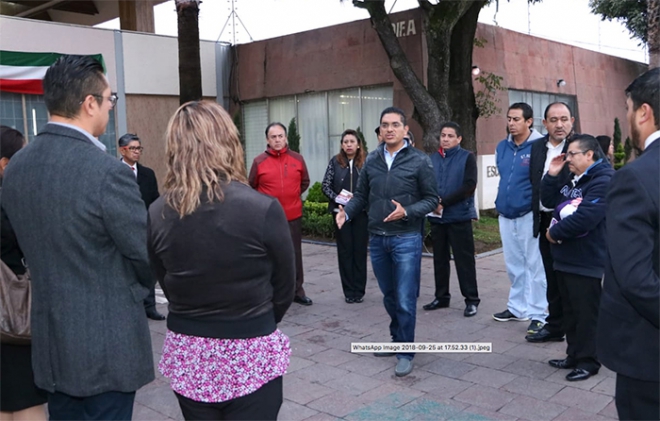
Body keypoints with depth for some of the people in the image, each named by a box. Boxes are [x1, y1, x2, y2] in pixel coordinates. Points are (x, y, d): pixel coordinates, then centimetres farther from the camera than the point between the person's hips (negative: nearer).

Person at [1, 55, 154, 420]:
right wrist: (135, 289, 7)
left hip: (50, 340, 7)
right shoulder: (108, 171, -22)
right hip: (106, 344, -7)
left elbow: (31, 244, 9)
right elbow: (148, 255, -14)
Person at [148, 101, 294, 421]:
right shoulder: (263, 209, -18)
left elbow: (168, 287, 4)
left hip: (187, 353, 4)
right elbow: (284, 288, -5)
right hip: (250, 356, -3)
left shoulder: (156, 215, -8)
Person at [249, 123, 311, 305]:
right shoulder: (259, 161, -4)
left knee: (295, 255, 10)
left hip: (293, 216, 2)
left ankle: (297, 291, 22)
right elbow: (252, 187, 8)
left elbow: (304, 182, 17)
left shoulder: (297, 159, 2)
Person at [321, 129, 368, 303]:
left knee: (360, 250, 7)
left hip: (361, 212, -1)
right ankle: (348, 291, 15)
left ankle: (359, 290, 17)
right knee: (345, 251, 6)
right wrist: (336, 197, -14)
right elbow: (325, 185, 1)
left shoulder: (366, 162, -3)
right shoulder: (335, 162, 1)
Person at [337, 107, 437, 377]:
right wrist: (347, 212, -10)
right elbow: (362, 195, 9)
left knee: (405, 300, -2)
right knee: (389, 297, 18)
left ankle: (406, 353, 13)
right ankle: (397, 340, 37)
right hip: (377, 239, 4)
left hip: (406, 239, -4)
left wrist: (406, 212, -20)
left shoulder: (419, 161, -5)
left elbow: (432, 199, -4)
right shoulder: (372, 160, 6)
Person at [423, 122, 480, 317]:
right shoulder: (432, 158, 10)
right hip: (437, 217, 5)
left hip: (460, 216, -4)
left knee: (464, 259, 0)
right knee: (439, 259, 12)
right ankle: (441, 296, 25)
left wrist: (444, 202, -17)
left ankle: (472, 300, 9)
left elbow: (469, 185, -12)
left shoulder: (467, 157, -2)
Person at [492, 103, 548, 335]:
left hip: (529, 214, -7)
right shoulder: (502, 147, 8)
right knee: (514, 265, 16)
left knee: (534, 265, -1)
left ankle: (537, 314, 7)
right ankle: (517, 307, 28)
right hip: (505, 215, 7)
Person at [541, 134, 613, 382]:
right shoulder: (572, 180, 15)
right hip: (565, 258, 10)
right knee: (569, 310, 17)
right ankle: (574, 355, 28)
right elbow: (548, 201, 17)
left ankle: (588, 361, 13)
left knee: (586, 312, 1)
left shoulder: (603, 182, -17)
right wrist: (551, 175, 3)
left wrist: (554, 233, -14)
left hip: (585, 261, -10)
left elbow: (584, 218, -27)